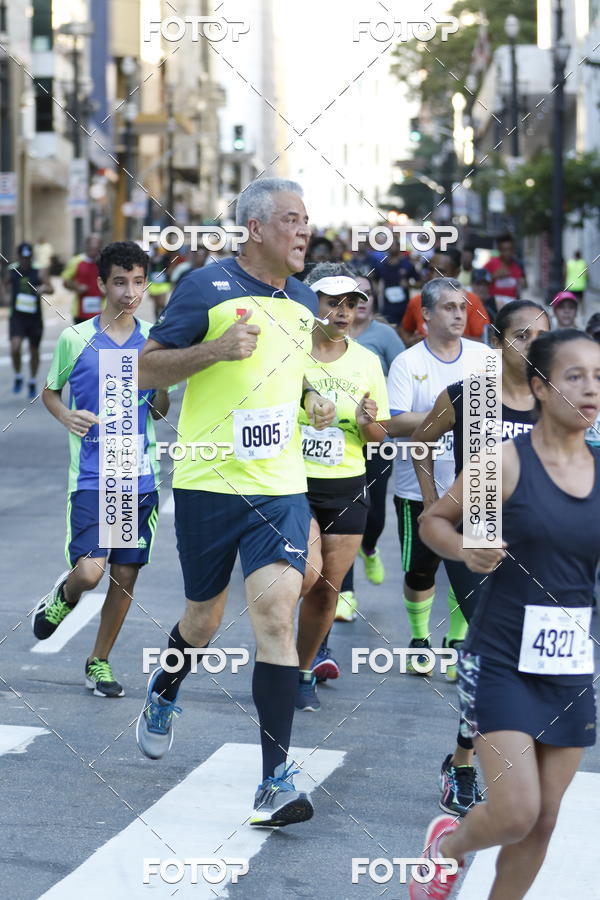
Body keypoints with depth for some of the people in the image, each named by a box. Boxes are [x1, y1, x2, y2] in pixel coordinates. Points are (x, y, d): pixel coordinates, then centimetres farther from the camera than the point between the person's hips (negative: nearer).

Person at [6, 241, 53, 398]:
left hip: (35, 318, 0)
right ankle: (18, 377, 3)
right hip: (17, 316, 0)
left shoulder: (38, 273, -4)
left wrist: (44, 288, -35)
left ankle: (32, 382, 32)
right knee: (15, 348, -20)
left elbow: (51, 289, -16)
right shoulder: (11, 272, 2)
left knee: (34, 351, 11)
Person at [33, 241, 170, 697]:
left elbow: (159, 411, 12)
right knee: (90, 570, -14)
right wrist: (67, 417, -9)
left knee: (126, 574, 5)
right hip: (92, 475, -3)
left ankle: (100, 662, 23)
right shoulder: (75, 338, -2)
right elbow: (50, 391, 11)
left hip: (141, 476, 3)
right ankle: (65, 595, 23)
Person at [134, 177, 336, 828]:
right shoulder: (207, 288, -6)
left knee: (275, 613, -12)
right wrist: (214, 349, -21)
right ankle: (163, 695, 48)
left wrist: (310, 398, 8)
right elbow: (146, 369, -6)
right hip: (208, 483, -3)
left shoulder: (303, 300, 12)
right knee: (205, 616, 12)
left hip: (281, 487, 3)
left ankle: (275, 780, -11)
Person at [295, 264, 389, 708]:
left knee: (327, 589, 5)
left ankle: (304, 672, 25)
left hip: (347, 486, 3)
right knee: (308, 573, -22)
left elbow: (378, 435, 11)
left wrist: (368, 423, -10)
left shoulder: (367, 362, 5)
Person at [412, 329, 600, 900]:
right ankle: (448, 844, 23)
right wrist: (466, 550, -19)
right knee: (516, 813, -9)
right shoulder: (507, 462, -10)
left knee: (543, 823, 9)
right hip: (502, 662, -4)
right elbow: (433, 520, 0)